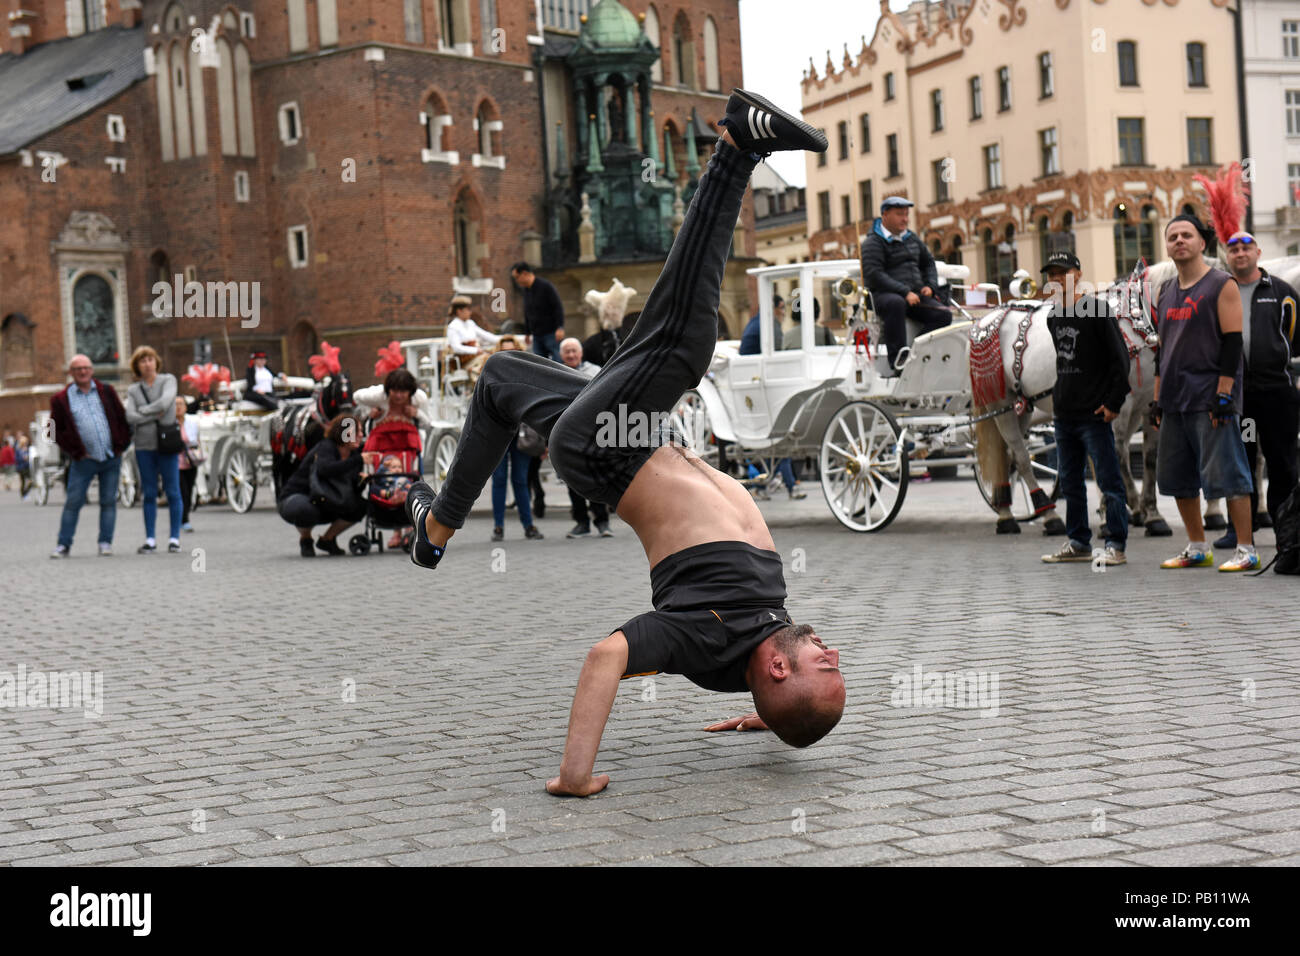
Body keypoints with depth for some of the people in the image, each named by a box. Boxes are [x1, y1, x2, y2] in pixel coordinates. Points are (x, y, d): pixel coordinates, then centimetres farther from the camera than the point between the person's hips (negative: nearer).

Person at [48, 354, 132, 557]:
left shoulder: (106, 392, 8)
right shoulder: (61, 399, 1)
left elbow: (122, 418, 10)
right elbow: (56, 430, 3)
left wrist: (121, 446, 2)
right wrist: (76, 452, -2)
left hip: (111, 458, 2)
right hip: (84, 460, -2)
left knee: (108, 501, 3)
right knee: (73, 502, -3)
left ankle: (105, 543, 9)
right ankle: (64, 544, 4)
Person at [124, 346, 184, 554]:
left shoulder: (168, 380, 4)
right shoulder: (133, 390, 10)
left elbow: (165, 402, -14)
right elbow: (130, 417, -4)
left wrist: (143, 411, -5)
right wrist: (155, 415, -10)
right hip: (144, 445, 3)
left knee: (173, 492, -2)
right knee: (149, 494, 5)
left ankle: (174, 538, 3)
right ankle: (150, 540, 9)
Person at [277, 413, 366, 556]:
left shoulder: (354, 455, 0)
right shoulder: (326, 447, -21)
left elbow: (351, 488, -1)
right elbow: (324, 469, -44)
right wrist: (359, 460, -44)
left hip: (324, 504, 6)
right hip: (295, 497, -6)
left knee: (360, 506, -19)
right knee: (305, 510, -42)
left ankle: (326, 540, 5)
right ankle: (305, 540, -5)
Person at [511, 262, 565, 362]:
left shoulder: (545, 286, -9)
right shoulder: (526, 290, 13)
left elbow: (558, 307, -12)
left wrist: (560, 328, -19)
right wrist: (527, 332, 21)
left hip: (551, 333, -7)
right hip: (536, 335, 7)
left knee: (557, 360, -9)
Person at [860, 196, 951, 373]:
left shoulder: (912, 238, 20)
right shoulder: (873, 243, -3)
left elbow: (928, 263, 31)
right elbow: (874, 275, -16)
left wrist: (930, 286, 10)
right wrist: (905, 292, -23)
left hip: (915, 295, 7)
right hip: (884, 294, -7)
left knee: (943, 314, -18)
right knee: (895, 304, -41)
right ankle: (897, 363, -41)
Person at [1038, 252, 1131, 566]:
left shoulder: (1096, 311, -8)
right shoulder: (1053, 318, 13)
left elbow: (1120, 358, -10)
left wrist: (1114, 402, -14)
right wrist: (1057, 396, 15)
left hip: (1094, 414, -8)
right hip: (1063, 414, 8)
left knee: (1108, 481, -5)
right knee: (1070, 482, 12)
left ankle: (1116, 545, -2)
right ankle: (1078, 542, 20)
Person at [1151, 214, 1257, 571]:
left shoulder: (1222, 285, -4)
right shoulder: (1166, 293, 16)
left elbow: (1232, 342, -10)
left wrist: (1223, 394, -18)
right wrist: (1158, 398, 15)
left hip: (1210, 398, -7)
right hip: (1175, 401, 7)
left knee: (1226, 474, -8)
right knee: (1176, 477, 9)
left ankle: (1246, 551, -4)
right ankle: (1197, 549, 19)